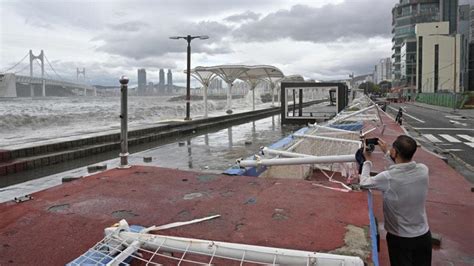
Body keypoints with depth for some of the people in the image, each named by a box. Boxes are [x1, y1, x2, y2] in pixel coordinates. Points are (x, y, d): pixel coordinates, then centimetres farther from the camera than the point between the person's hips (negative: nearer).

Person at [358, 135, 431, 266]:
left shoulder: (388, 177, -27)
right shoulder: (423, 170, -14)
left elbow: (364, 183, -7)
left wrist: (367, 161, 6)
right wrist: (386, 152, 16)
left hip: (400, 239, -3)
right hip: (424, 236, 4)